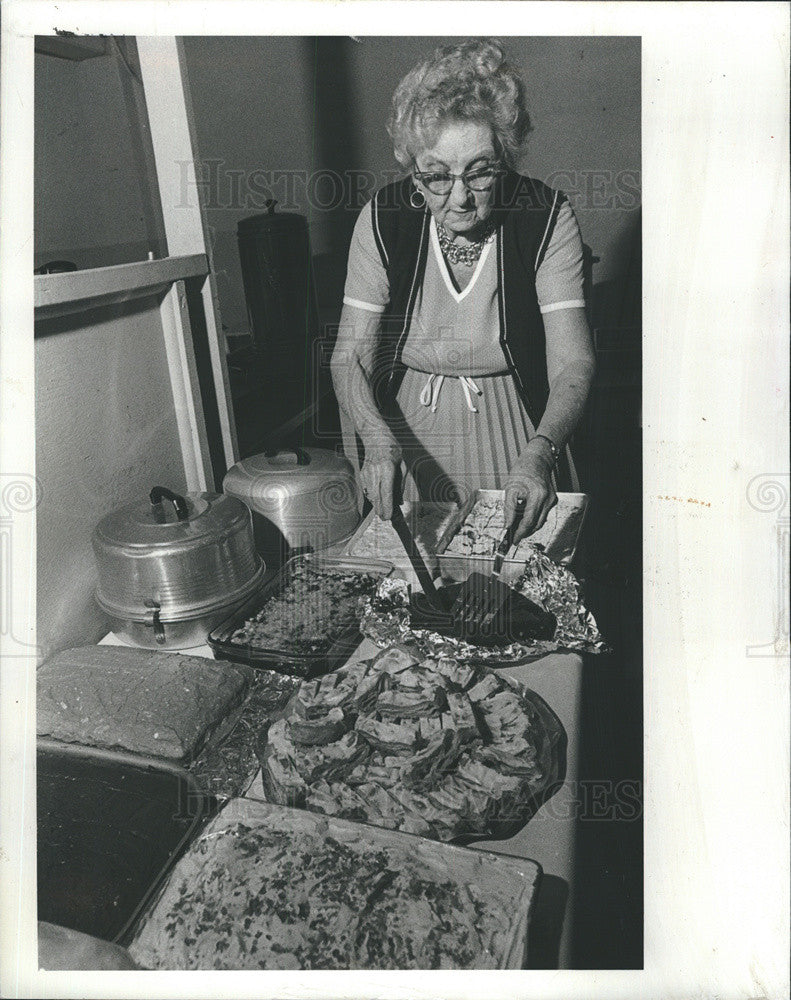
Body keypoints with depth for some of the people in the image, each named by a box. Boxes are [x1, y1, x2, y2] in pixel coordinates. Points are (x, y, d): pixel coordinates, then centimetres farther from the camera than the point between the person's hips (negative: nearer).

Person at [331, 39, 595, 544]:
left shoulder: (548, 217, -17)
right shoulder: (383, 219, -14)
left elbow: (573, 362, -21)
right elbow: (350, 356, -12)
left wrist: (538, 453, -40)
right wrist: (378, 440, -31)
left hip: (515, 438, -1)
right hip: (408, 434, 1)